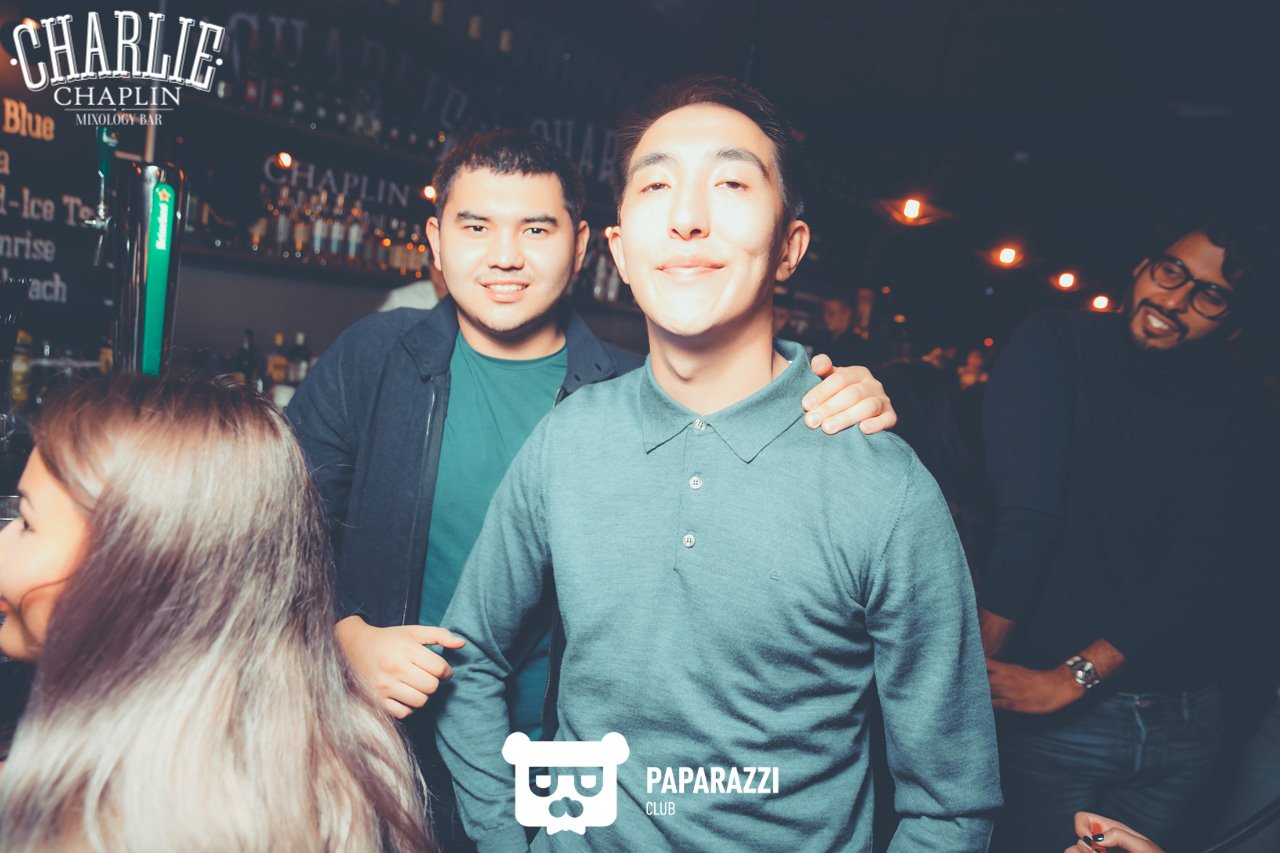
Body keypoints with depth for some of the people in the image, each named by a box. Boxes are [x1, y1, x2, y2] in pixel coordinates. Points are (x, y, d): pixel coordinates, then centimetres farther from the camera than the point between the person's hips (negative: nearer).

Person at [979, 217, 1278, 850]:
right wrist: (978, 669, -22)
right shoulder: (1056, 346, -7)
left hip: (1183, 718, 4)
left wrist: (1072, 678, -18)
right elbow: (1027, 519, -18)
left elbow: (1210, 566, -10)